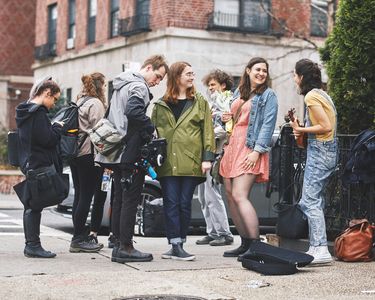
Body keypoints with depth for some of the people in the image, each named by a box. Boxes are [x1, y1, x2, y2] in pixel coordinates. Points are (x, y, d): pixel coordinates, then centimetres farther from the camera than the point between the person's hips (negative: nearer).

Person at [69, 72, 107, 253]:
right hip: (89, 154, -9)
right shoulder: (96, 103, -7)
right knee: (86, 197, -6)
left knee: (79, 196, 10)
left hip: (74, 154, 9)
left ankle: (80, 237, 14)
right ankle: (78, 239, -5)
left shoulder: (79, 103, 19)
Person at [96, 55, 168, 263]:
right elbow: (133, 111, -29)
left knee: (120, 199, 12)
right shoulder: (139, 86, -11)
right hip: (131, 154, -10)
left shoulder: (121, 85, 21)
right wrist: (150, 128, -17)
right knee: (131, 199, -5)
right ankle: (126, 247, -4)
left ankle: (119, 245, 16)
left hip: (117, 152, 10)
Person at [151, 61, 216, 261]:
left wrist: (207, 157, -4)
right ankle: (175, 245, -4)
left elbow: (207, 130, 6)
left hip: (190, 161, 0)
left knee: (185, 204, 3)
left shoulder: (199, 102, 11)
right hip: (167, 162, 0)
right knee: (171, 204, -4)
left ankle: (179, 245, 12)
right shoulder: (161, 105, 11)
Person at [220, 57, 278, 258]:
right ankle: (245, 243, 14)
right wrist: (228, 118, 8)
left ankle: (256, 245, -15)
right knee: (230, 196, 6)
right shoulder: (240, 94, 21)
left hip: (250, 149, -8)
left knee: (239, 196, -18)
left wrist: (257, 151, -18)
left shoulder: (268, 95, 0)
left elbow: (268, 125, -8)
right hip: (233, 147, 8)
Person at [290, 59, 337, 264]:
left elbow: (326, 126, -18)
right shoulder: (322, 94, 17)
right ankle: (315, 247, 13)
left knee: (310, 201, -11)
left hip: (319, 151, -10)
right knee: (313, 200, 11)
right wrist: (303, 131, 9)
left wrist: (301, 130, -9)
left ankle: (321, 250, -15)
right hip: (327, 150, 10)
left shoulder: (311, 96, -12)